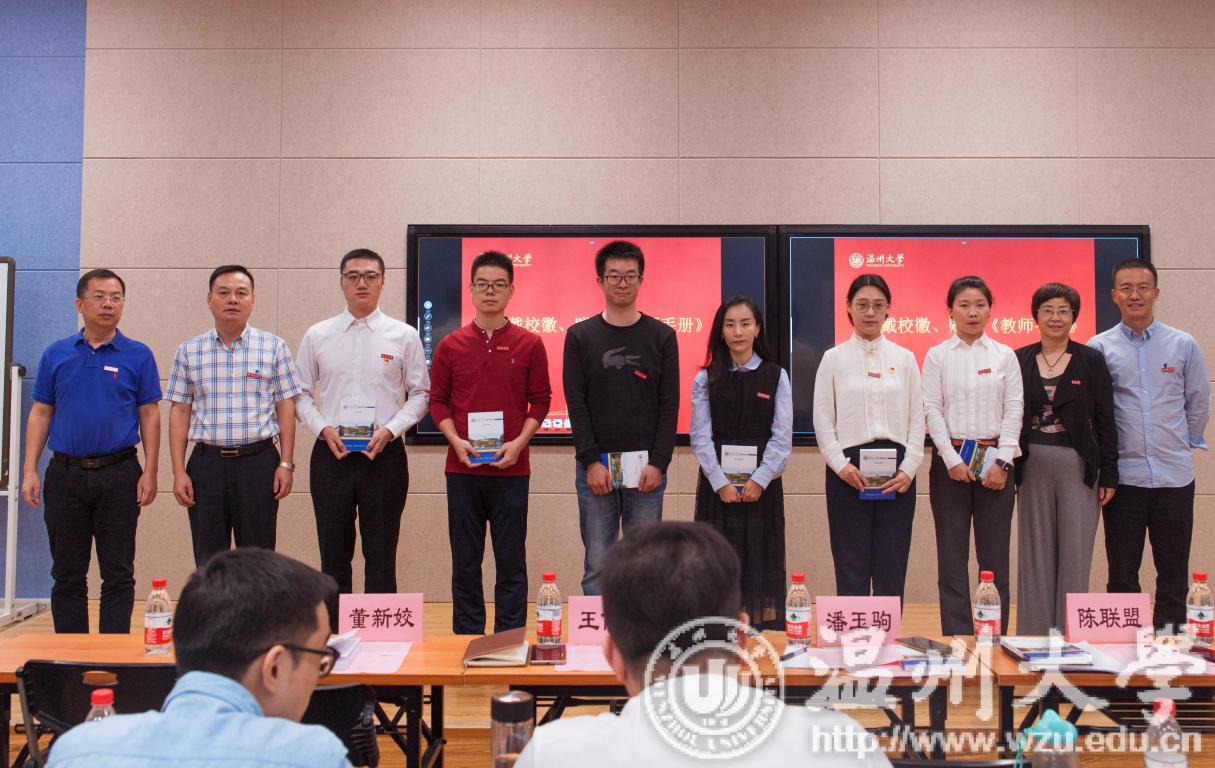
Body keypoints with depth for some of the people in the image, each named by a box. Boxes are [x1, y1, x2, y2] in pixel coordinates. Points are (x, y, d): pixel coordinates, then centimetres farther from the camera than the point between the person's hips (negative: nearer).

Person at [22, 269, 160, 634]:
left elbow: (150, 416, 0)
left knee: (118, 575, 2)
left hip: (119, 475, -2)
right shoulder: (56, 354, 6)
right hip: (65, 474, 2)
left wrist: (149, 473, -7)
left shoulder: (138, 355, 1)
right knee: (67, 574, 9)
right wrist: (29, 470, 0)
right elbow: (40, 414, 8)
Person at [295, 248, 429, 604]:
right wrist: (323, 429, -6)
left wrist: (390, 430, -10)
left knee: (381, 556, 4)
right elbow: (301, 394, 10)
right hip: (331, 453, 2)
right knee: (334, 555, 8)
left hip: (384, 454, -1)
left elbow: (420, 394, 4)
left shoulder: (404, 336, 2)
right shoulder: (317, 336, 6)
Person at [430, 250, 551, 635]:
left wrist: (519, 442, -11)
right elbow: (438, 400, 7)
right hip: (463, 468, 1)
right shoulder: (450, 345, 5)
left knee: (511, 561, 4)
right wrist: (456, 441, -9)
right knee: (465, 560, 8)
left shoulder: (530, 345, 2)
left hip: (511, 468, -1)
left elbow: (540, 400, 3)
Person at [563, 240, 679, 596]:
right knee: (598, 566, 4)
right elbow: (576, 404, -2)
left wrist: (658, 463, -9)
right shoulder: (580, 336, 3)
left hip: (647, 468, 0)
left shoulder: (662, 336, 4)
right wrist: (591, 462, -11)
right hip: (595, 468, 0)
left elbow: (669, 405, 0)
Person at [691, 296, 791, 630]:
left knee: (760, 559, 2)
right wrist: (721, 483, -11)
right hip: (717, 484, 0)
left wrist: (758, 481, -11)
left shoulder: (776, 377, 3)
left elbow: (782, 438, -1)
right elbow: (700, 437, -1)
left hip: (762, 484, 0)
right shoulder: (705, 379, 4)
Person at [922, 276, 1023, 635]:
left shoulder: (1005, 355, 7)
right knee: (952, 555, 1)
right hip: (951, 459, 0)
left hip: (994, 459, 1)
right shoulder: (937, 356, 5)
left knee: (994, 555, 2)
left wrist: (1003, 462, -8)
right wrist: (951, 460, -10)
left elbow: (1014, 410, 2)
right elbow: (932, 410, -1)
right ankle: (956, 638, 6)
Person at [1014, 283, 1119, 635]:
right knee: (1035, 553, 6)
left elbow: (1105, 420, 2)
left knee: (1075, 554, 1)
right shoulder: (1019, 360, 7)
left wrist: (1109, 474, -3)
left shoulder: (1091, 361, 3)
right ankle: (1034, 636, 13)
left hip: (1078, 465, -1)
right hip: (1032, 466, 1)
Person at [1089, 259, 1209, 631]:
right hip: (1123, 476, -1)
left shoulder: (1183, 345, 4)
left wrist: (1183, 444, 12)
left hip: (1174, 475, 1)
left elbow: (1199, 404, 13)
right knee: (1122, 575, 6)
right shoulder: (1099, 348, 0)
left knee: (1173, 573, 7)